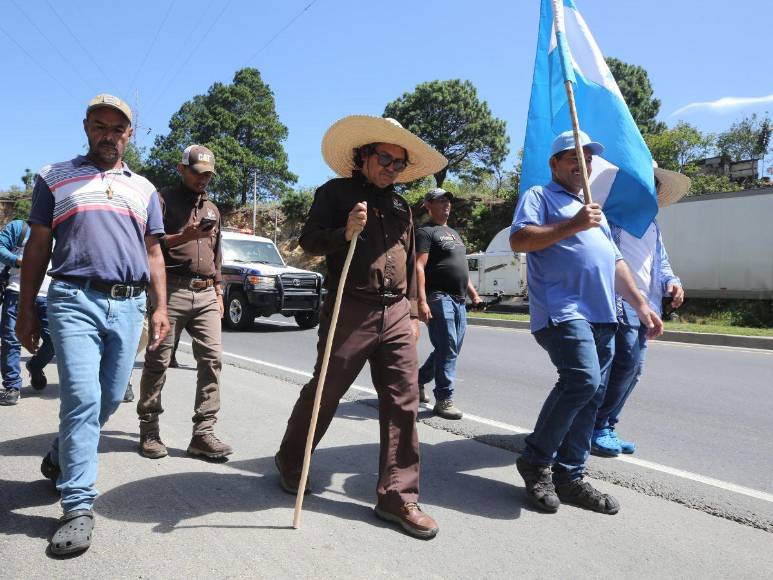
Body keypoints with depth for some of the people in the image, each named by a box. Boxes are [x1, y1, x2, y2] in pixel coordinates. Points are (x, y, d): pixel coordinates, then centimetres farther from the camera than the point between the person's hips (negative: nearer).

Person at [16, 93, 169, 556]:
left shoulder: (144, 189, 18)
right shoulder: (55, 177, 11)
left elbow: (153, 253, 17)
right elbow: (37, 247, 9)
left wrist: (160, 307, 7)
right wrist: (26, 309, 4)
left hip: (129, 305, 4)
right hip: (75, 300, -3)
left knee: (110, 400, 10)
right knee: (83, 398, -13)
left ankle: (61, 458, 37)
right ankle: (79, 506, -4)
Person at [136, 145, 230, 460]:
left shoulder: (212, 209, 23)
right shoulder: (164, 200, 4)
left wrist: (218, 290, 21)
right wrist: (184, 237, -18)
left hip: (206, 294, 5)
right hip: (171, 290, -5)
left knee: (212, 358, -5)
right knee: (158, 361, 1)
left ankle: (203, 434, -1)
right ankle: (149, 431, 14)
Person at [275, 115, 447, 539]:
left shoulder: (401, 206, 20)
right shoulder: (335, 193, 3)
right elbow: (308, 241, -3)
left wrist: (412, 313, 19)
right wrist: (344, 233, -21)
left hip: (396, 315, 5)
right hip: (350, 310, -5)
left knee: (403, 403, 1)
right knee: (323, 394, 7)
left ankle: (398, 496, 9)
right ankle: (289, 461, 32)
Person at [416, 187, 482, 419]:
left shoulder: (454, 233, 23)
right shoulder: (425, 232, -4)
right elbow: (419, 267, -14)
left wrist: (473, 293, 23)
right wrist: (422, 301, -24)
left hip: (458, 301, 9)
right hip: (439, 298, -9)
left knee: (450, 349, 13)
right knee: (447, 349, -10)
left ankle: (418, 381, 30)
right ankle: (444, 400, -2)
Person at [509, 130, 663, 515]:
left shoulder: (594, 209, 31)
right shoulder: (540, 196, 7)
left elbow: (615, 262, 29)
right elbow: (518, 240, -11)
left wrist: (640, 304, 20)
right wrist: (573, 225, -13)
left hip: (602, 316, 8)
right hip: (562, 310, -8)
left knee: (592, 395, 4)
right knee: (583, 381, -23)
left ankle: (569, 477, 12)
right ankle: (536, 460, -5)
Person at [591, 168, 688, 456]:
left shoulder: (652, 225, 24)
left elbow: (661, 262, 28)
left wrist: (671, 282, 10)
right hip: (618, 305, -9)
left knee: (633, 371, 7)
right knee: (626, 364, -16)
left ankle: (605, 429, 17)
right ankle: (597, 428, -2)